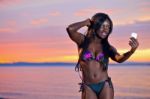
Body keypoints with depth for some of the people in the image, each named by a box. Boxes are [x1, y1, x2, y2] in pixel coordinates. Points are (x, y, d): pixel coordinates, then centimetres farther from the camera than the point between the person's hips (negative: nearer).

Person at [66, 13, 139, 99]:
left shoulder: (108, 47, 5)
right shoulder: (83, 41, 1)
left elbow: (119, 59, -14)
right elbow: (70, 29, -16)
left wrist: (132, 50, -34)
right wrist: (87, 22, -1)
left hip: (105, 86, 1)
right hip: (88, 88, -1)